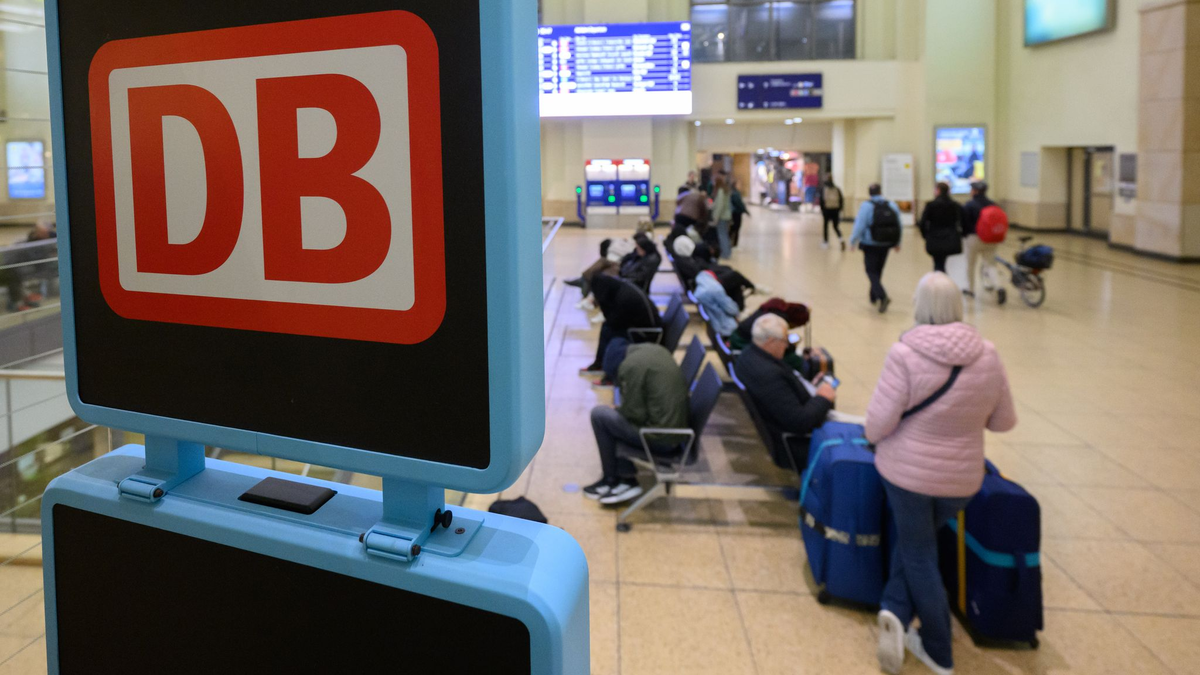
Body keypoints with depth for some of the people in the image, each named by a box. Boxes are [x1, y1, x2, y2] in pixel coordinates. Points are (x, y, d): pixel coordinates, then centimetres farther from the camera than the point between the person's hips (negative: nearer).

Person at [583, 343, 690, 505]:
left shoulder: (631, 365, -16)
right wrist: (618, 411, 16)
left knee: (599, 414, 0)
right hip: (677, 430, 9)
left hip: (660, 437, -9)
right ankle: (626, 479, 17)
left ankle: (611, 479, 12)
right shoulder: (656, 350, 9)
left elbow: (635, 414, -13)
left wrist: (617, 411, 7)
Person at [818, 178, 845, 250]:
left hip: (827, 210, -2)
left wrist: (822, 210, 2)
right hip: (836, 210, 2)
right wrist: (840, 210, 10)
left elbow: (821, 201, -7)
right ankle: (841, 239, -11)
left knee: (826, 226, 13)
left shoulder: (823, 190, -6)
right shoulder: (837, 189, 2)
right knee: (836, 226, 12)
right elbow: (841, 200, 2)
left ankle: (826, 242, 17)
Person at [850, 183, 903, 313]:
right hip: (886, 244, 5)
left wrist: (853, 241, -4)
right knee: (878, 270, 20)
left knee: (871, 271, 1)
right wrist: (897, 243, 17)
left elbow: (860, 226, -17)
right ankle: (873, 297, 32)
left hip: (870, 245, -5)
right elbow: (898, 226, 4)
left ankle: (882, 296, -20)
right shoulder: (892, 206, -1)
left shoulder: (866, 206, -14)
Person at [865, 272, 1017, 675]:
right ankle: (897, 611, 9)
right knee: (915, 541, 23)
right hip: (961, 478, 3)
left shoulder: (906, 354, -20)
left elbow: (878, 423, -19)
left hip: (907, 472, -3)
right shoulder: (988, 356, -8)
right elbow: (1004, 421, 2)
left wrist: (873, 437, 4)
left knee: (919, 555, 14)